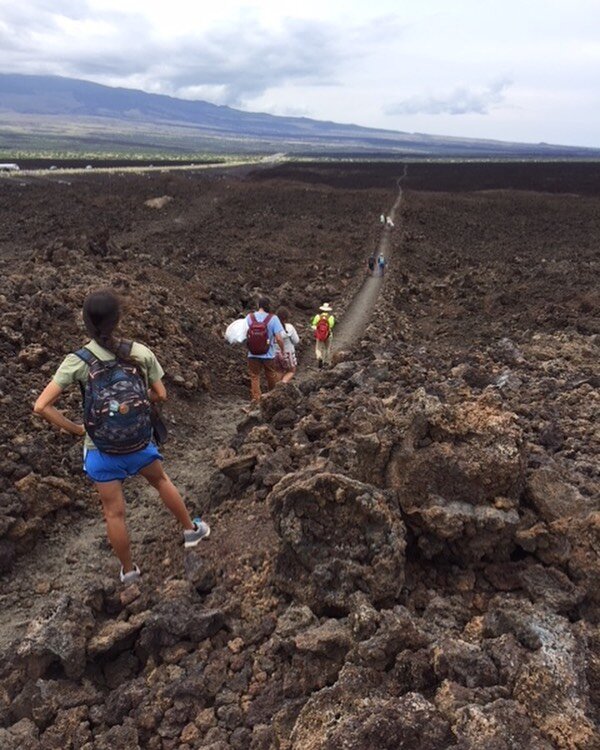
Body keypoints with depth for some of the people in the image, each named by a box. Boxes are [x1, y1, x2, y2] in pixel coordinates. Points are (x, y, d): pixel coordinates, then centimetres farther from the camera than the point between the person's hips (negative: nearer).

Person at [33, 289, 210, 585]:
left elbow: (41, 406, -19)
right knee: (161, 481, 31)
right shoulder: (140, 353, -13)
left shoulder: (77, 361, -16)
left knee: (114, 513, 17)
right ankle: (191, 528, 47)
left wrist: (75, 429, -7)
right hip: (140, 443, 1)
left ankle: (128, 569, 38)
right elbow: (160, 395, -4)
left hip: (101, 450, -1)